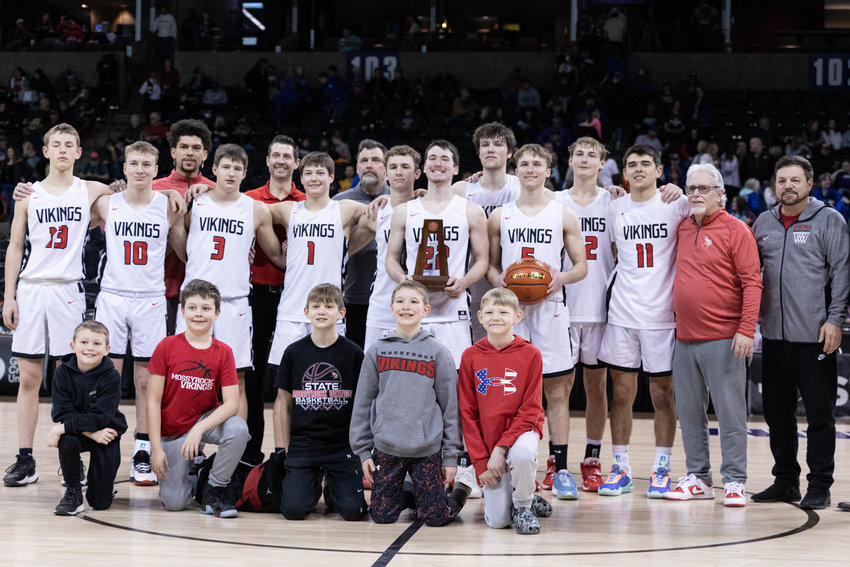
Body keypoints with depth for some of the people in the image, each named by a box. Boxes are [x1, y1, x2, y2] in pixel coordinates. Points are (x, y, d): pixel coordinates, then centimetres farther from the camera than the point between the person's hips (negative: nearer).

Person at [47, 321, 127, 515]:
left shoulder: (111, 377, -17)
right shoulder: (63, 373, -9)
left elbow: (100, 417, -24)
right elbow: (63, 413, -14)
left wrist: (63, 427, -29)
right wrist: (91, 432, -26)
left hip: (106, 435, -2)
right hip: (76, 433, 2)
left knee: (100, 503, -6)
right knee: (67, 441, -36)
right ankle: (73, 492, -12)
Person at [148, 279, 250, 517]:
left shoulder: (223, 352, -7)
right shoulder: (167, 346, -10)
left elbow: (231, 403, -15)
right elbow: (153, 400, -8)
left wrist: (199, 429, -31)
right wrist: (156, 448, -14)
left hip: (206, 420, 1)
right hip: (171, 431, -1)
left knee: (238, 429, -33)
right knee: (174, 502, -12)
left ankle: (214, 490, -10)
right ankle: (192, 468, 24)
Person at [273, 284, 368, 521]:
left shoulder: (353, 353, 0)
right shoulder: (294, 352, 2)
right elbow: (283, 402, 8)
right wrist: (287, 446, 4)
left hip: (342, 445, -1)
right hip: (302, 444, 1)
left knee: (353, 510, -15)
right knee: (293, 509, -14)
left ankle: (332, 488, 20)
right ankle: (313, 483, 20)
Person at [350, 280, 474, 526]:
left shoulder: (438, 353, -1)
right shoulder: (377, 351, 4)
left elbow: (450, 406, 1)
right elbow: (362, 402, 8)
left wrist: (451, 455, -1)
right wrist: (363, 450, 4)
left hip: (427, 450, -2)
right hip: (386, 449, 2)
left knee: (436, 518, -4)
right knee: (382, 516, 1)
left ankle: (462, 488, 25)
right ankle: (411, 497, 30)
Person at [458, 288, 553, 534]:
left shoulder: (530, 354, -5)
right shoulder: (470, 356, -1)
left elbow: (531, 410, -7)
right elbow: (467, 413, 1)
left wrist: (501, 449, -18)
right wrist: (480, 462, -6)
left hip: (520, 431, -1)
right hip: (486, 440, 1)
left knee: (522, 453, -38)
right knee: (497, 521, -11)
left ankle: (524, 506, -9)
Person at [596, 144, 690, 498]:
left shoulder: (675, 204, -3)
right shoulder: (616, 209, 9)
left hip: (662, 313, -3)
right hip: (622, 312, 3)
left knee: (662, 393, 3)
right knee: (621, 392, 5)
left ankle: (662, 468, 12)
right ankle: (620, 468, 13)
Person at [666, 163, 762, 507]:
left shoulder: (736, 230, -5)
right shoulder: (682, 228, 11)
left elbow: (752, 282, -10)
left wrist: (747, 330, -17)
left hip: (722, 340, -6)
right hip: (685, 338, 6)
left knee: (730, 411, -3)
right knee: (689, 411, 9)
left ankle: (734, 481, 3)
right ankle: (698, 478, 17)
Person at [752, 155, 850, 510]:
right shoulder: (764, 223, 13)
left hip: (815, 336, -5)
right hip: (773, 335, 5)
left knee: (819, 413, -1)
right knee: (777, 410, 10)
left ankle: (819, 486, 5)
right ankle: (785, 480, 21)